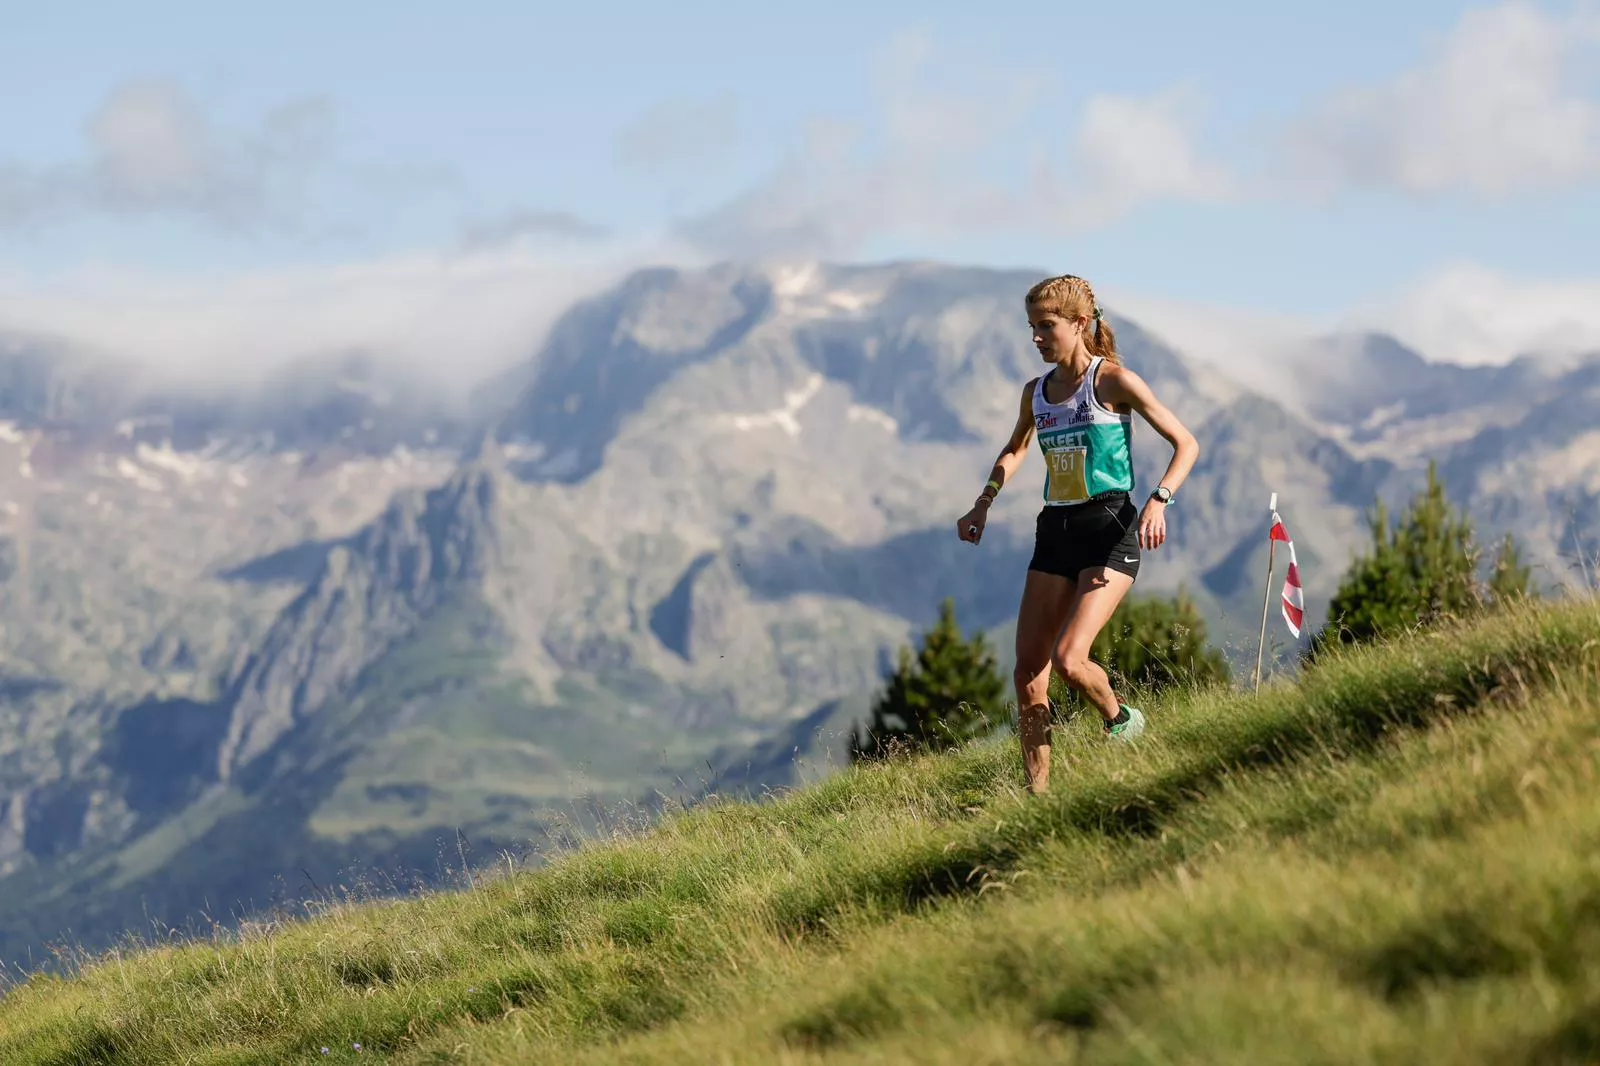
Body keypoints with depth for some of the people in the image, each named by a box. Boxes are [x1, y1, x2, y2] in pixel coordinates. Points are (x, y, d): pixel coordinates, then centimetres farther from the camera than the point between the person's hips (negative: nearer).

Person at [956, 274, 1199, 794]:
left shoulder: (1114, 381, -7)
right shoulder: (1036, 393, 10)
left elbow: (1186, 444, -5)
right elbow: (1015, 450, 29)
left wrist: (1158, 500, -20)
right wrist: (983, 505, 14)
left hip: (1110, 528, -6)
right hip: (1055, 532, 6)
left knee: (1068, 658, -20)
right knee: (1029, 670, -2)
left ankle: (1121, 720, 11)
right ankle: (1037, 794, 4)